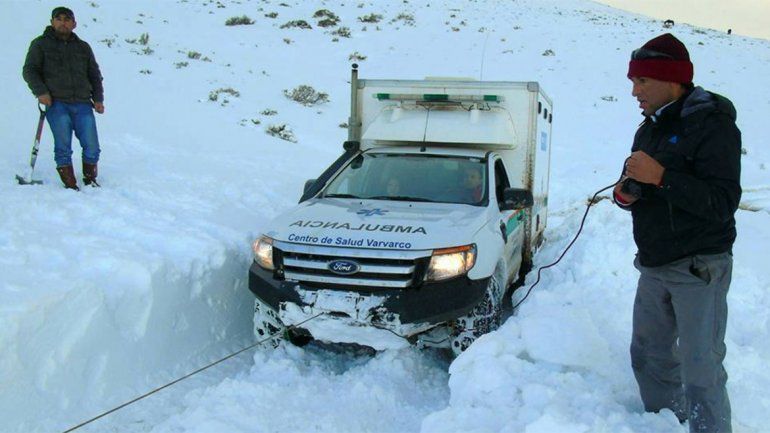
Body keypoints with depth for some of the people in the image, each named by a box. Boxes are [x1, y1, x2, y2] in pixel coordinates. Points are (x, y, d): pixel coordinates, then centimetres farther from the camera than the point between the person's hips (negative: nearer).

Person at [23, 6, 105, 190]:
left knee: (91, 146, -6)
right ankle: (70, 184, -1)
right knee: (63, 146, -10)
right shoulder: (40, 44, 11)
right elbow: (29, 71, 7)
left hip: (82, 104, 2)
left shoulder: (83, 47, 21)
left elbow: (94, 75, 24)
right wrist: (40, 92, -9)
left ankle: (90, 179, 13)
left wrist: (98, 99, 11)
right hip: (56, 103, -2)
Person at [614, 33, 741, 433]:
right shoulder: (650, 128, 11)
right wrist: (624, 193, -3)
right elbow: (636, 187, 20)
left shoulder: (710, 123, -13)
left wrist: (661, 177, -29)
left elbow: (724, 202, -22)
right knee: (648, 355, 15)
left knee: (700, 372, -6)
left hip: (699, 268, -8)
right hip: (654, 265, 8)